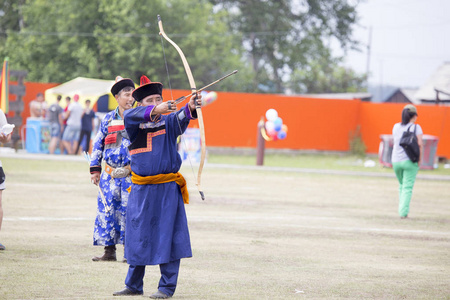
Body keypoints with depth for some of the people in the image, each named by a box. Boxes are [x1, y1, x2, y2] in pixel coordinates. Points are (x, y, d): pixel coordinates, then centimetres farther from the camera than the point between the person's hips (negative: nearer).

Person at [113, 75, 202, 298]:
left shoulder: (167, 122, 1)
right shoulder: (134, 122, 4)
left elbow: (180, 119, -20)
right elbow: (130, 116, -19)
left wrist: (190, 108, -43)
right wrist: (155, 111, -36)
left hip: (167, 188, -2)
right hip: (141, 188, 2)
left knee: (168, 236, -3)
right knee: (137, 237, 9)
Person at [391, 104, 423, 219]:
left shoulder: (396, 127, 8)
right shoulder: (416, 127, -5)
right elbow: (420, 144, -13)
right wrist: (419, 160, -7)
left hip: (396, 161, 4)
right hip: (410, 161, -4)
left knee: (402, 185, 21)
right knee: (408, 187, -2)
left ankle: (401, 209, 17)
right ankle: (403, 212, -11)